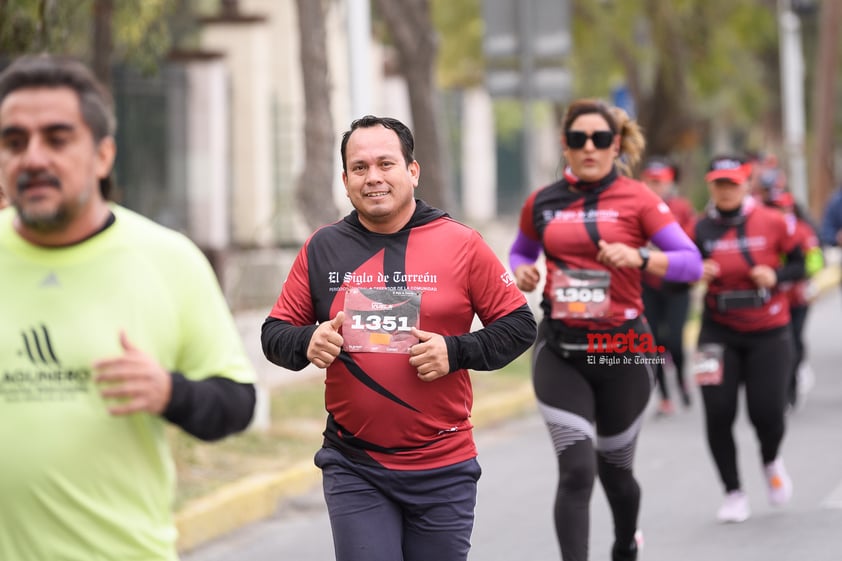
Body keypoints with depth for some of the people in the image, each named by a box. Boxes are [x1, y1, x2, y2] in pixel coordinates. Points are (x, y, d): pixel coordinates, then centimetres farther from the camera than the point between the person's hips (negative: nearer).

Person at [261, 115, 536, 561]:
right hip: (354, 469, 1)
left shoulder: (461, 244, -2)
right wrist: (307, 343, -14)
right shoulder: (321, 249, 3)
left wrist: (456, 352, -14)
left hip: (442, 469, 0)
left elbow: (518, 325, 1)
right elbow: (275, 335, 8)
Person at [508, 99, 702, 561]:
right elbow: (520, 250, 23)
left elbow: (691, 263, -9)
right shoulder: (542, 203, 4)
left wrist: (638, 257, -26)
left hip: (623, 349, -1)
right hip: (560, 352, 1)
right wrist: (521, 271, 0)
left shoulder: (636, 199, -4)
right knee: (576, 471, -13)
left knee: (614, 468, 15)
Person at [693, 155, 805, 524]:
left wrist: (775, 276, -15)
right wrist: (696, 275, -18)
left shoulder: (772, 222, -4)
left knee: (767, 412, -5)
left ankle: (771, 461, 32)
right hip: (719, 332, 1)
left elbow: (799, 265, 4)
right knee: (718, 413, -6)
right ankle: (733, 493, 12)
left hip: (768, 332, -1)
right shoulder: (702, 229, -2)